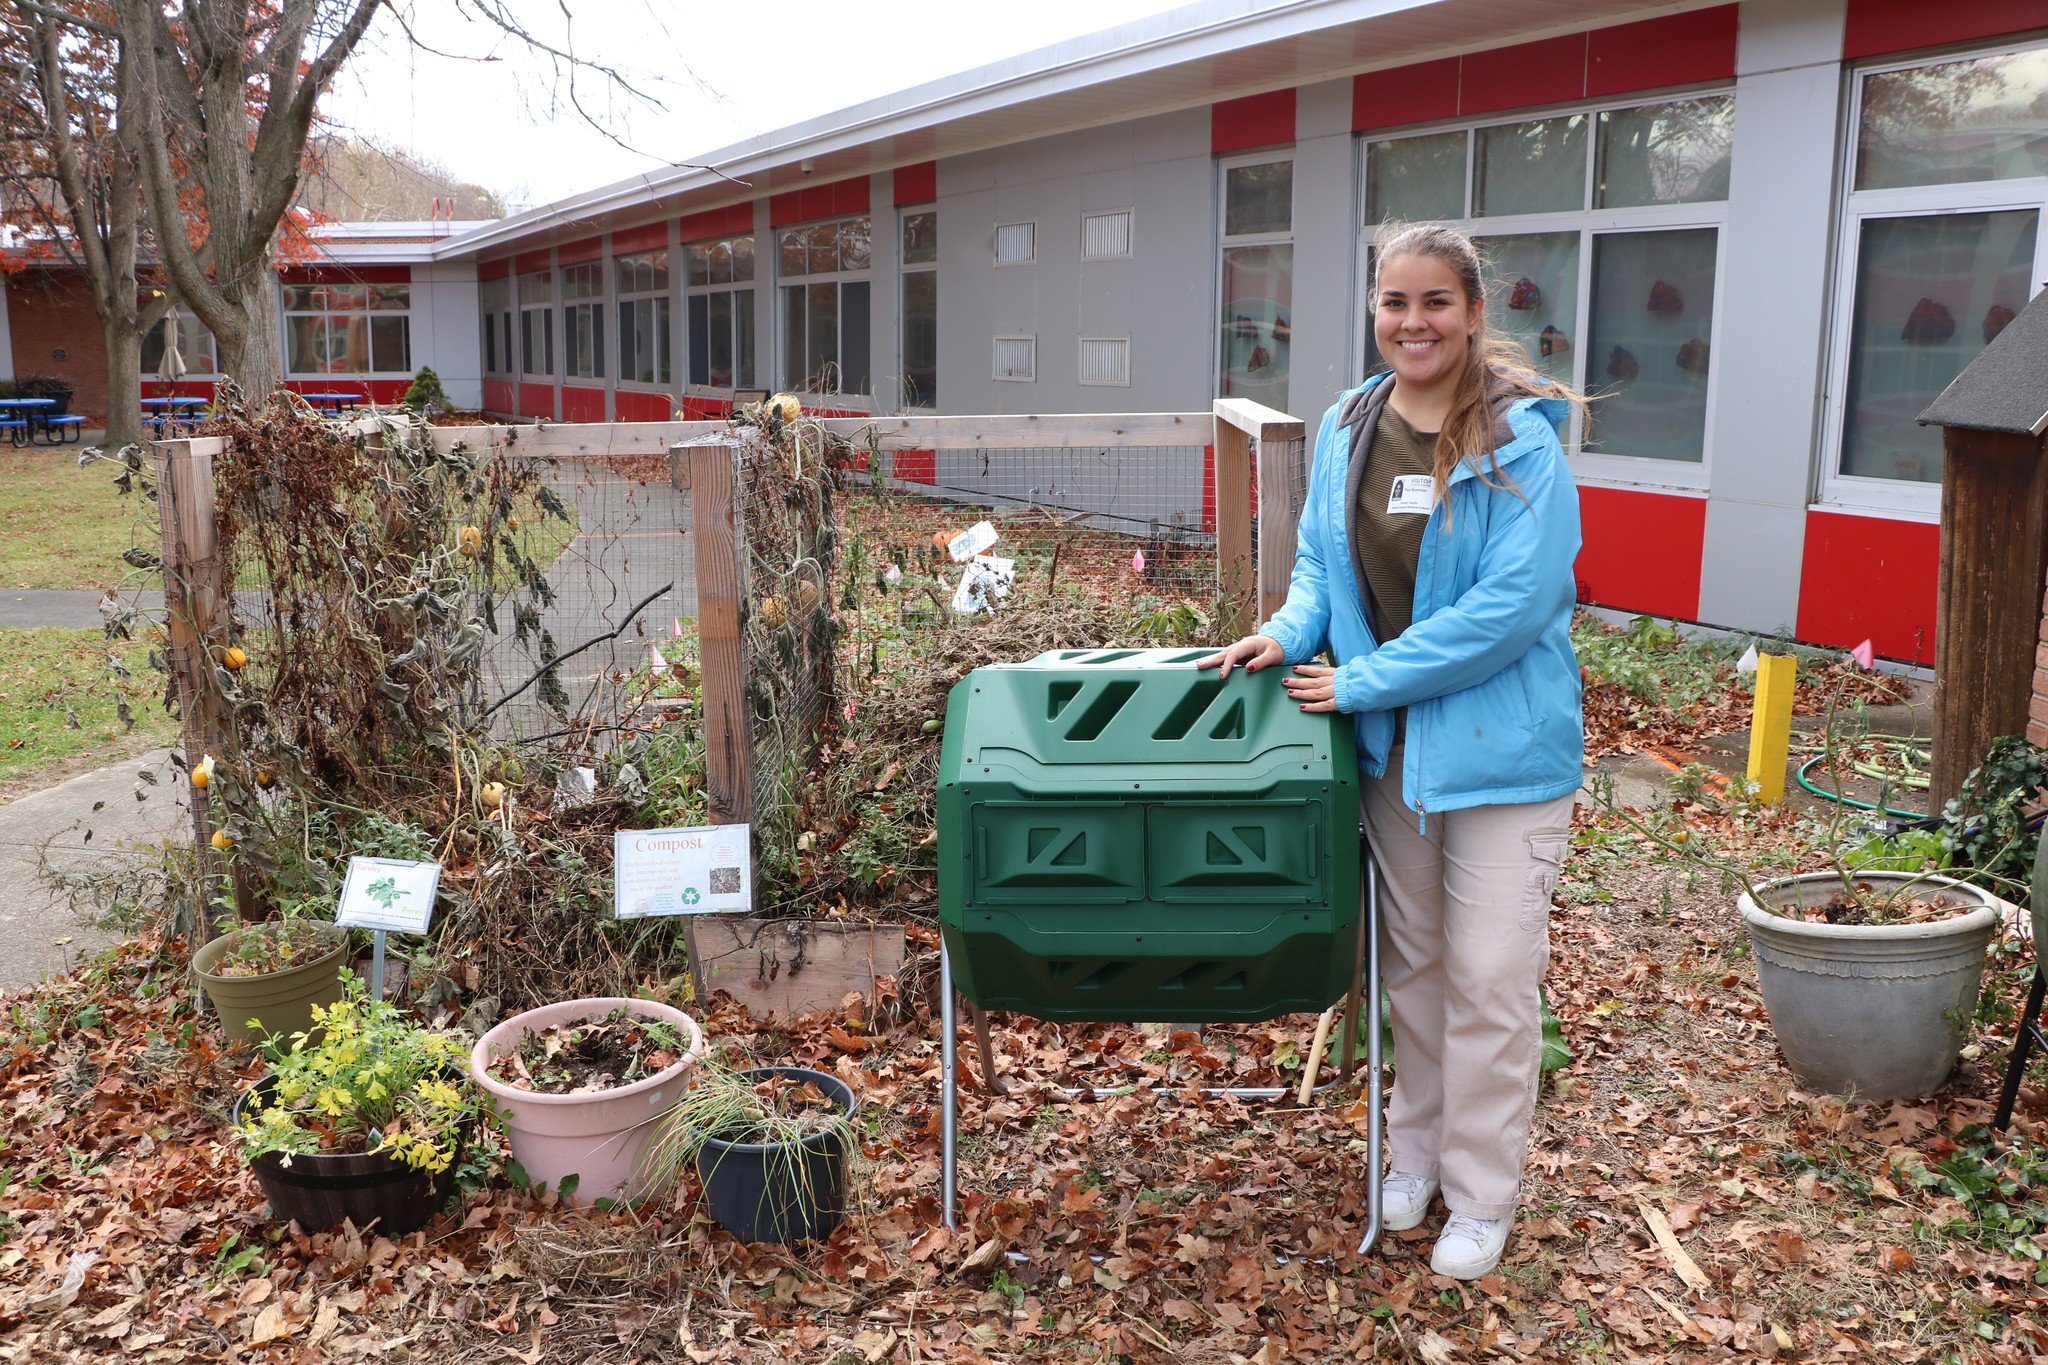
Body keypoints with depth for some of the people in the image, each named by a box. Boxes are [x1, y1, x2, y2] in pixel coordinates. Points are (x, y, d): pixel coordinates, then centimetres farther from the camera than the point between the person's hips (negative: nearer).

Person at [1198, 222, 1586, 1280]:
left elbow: (1516, 602, -22)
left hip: (1500, 744, -5)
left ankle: (1482, 1195, 20)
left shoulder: (1521, 442, -15)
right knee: (1409, 960, 18)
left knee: (1489, 977, 2)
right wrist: (1289, 631, -7)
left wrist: (1366, 681, -20)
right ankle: (1418, 1147, 37)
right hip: (1387, 747, 6)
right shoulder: (1346, 428, 4)